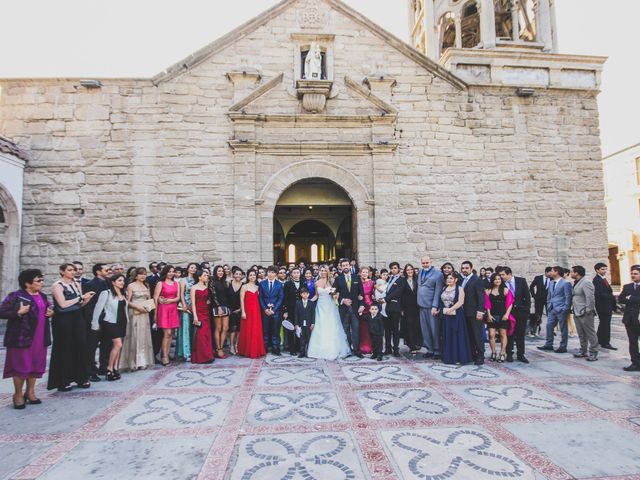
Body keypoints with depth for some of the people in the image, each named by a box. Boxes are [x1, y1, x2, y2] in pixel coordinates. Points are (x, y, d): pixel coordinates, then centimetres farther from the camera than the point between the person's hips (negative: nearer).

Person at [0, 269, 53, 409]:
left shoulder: (42, 296, 12)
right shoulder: (15, 296, -9)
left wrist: (51, 312, 5)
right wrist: (19, 312, -22)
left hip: (39, 337, 6)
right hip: (22, 337, -6)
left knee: (36, 365, 11)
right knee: (21, 366, 0)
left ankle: (30, 392, 25)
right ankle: (18, 395, 16)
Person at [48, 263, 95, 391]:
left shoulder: (76, 284, 11)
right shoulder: (57, 285, -6)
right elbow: (63, 304, -16)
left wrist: (88, 298, -6)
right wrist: (80, 297, -11)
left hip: (77, 318, 5)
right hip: (63, 320, -5)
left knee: (80, 347, 3)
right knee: (65, 350, 1)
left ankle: (81, 378, 13)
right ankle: (63, 382, 12)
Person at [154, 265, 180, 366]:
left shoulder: (176, 283, 14)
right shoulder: (160, 283, -1)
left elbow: (178, 297, 10)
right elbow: (155, 298, -5)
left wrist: (171, 300, -10)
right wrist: (156, 312, -8)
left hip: (173, 309, 5)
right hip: (163, 309, -5)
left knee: (171, 333, 6)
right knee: (167, 333, -10)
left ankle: (166, 354, 15)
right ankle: (164, 357, -4)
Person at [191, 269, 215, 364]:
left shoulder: (207, 287, 11)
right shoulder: (194, 288, -3)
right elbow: (193, 303, -8)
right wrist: (195, 316, -14)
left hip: (207, 312, 5)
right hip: (198, 312, -5)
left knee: (207, 334, 5)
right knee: (200, 334, -6)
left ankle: (207, 355, 12)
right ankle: (200, 357, 0)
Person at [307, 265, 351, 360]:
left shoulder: (330, 281, 0)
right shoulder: (317, 283, 4)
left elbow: (335, 293, 5)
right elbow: (316, 296, 11)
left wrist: (332, 292, -16)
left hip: (330, 306, -1)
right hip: (321, 306, 1)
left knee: (332, 328, 0)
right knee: (321, 328, 3)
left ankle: (333, 350, 10)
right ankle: (322, 350, 13)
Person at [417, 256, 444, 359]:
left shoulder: (438, 274, -8)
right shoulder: (420, 272, 11)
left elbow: (438, 291, -11)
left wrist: (435, 306, -14)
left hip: (432, 306, -6)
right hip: (422, 305, 6)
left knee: (435, 329, 1)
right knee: (425, 329, 9)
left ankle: (437, 351, 13)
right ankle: (429, 349, 19)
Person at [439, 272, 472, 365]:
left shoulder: (459, 289, -4)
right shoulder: (444, 289, 13)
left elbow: (460, 302, -13)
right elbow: (441, 301, 16)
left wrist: (450, 309, -18)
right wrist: (440, 309, 0)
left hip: (456, 315, -5)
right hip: (446, 316, 5)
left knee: (457, 336, -1)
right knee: (447, 336, 8)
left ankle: (458, 357, 7)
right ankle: (448, 357, 16)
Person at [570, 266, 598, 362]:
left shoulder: (586, 282, -14)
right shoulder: (576, 283, 15)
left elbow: (590, 297, -21)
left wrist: (588, 310, -20)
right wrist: (574, 309, 13)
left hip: (585, 313, -9)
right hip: (577, 313, 9)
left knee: (590, 333, -1)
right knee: (581, 334, 15)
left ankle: (593, 353, 5)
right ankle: (583, 351, 23)